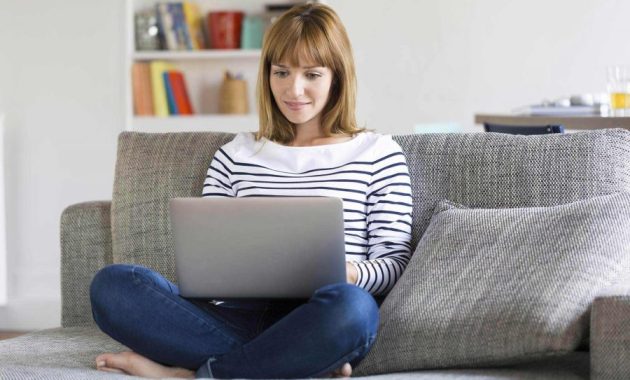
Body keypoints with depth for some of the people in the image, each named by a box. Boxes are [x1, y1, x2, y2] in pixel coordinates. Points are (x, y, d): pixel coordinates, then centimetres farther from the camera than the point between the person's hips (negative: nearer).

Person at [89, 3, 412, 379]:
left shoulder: (378, 153, 13)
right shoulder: (235, 155, 21)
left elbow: (395, 260, 7)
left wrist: (351, 274, -16)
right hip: (239, 316, 3)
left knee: (349, 305, -41)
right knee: (111, 283, -22)